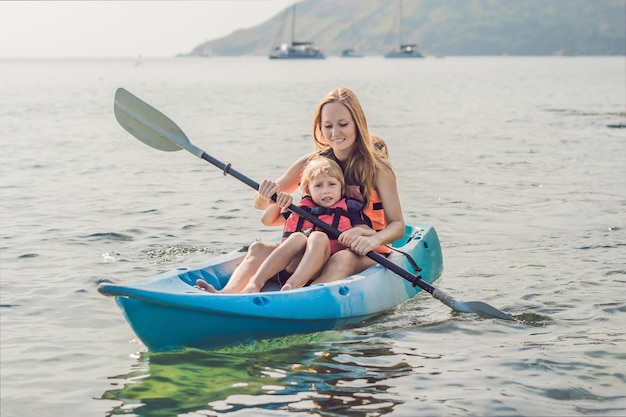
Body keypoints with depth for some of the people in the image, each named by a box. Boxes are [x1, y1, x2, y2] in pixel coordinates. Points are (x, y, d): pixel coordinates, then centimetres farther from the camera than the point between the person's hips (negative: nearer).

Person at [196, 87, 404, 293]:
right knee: (259, 249, -18)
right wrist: (265, 194, -17)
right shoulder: (311, 164, 5)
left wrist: (373, 240, -33)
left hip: (367, 257, -4)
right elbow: (261, 204, 8)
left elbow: (397, 225, -10)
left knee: (343, 259, -39)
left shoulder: (376, 167, -6)